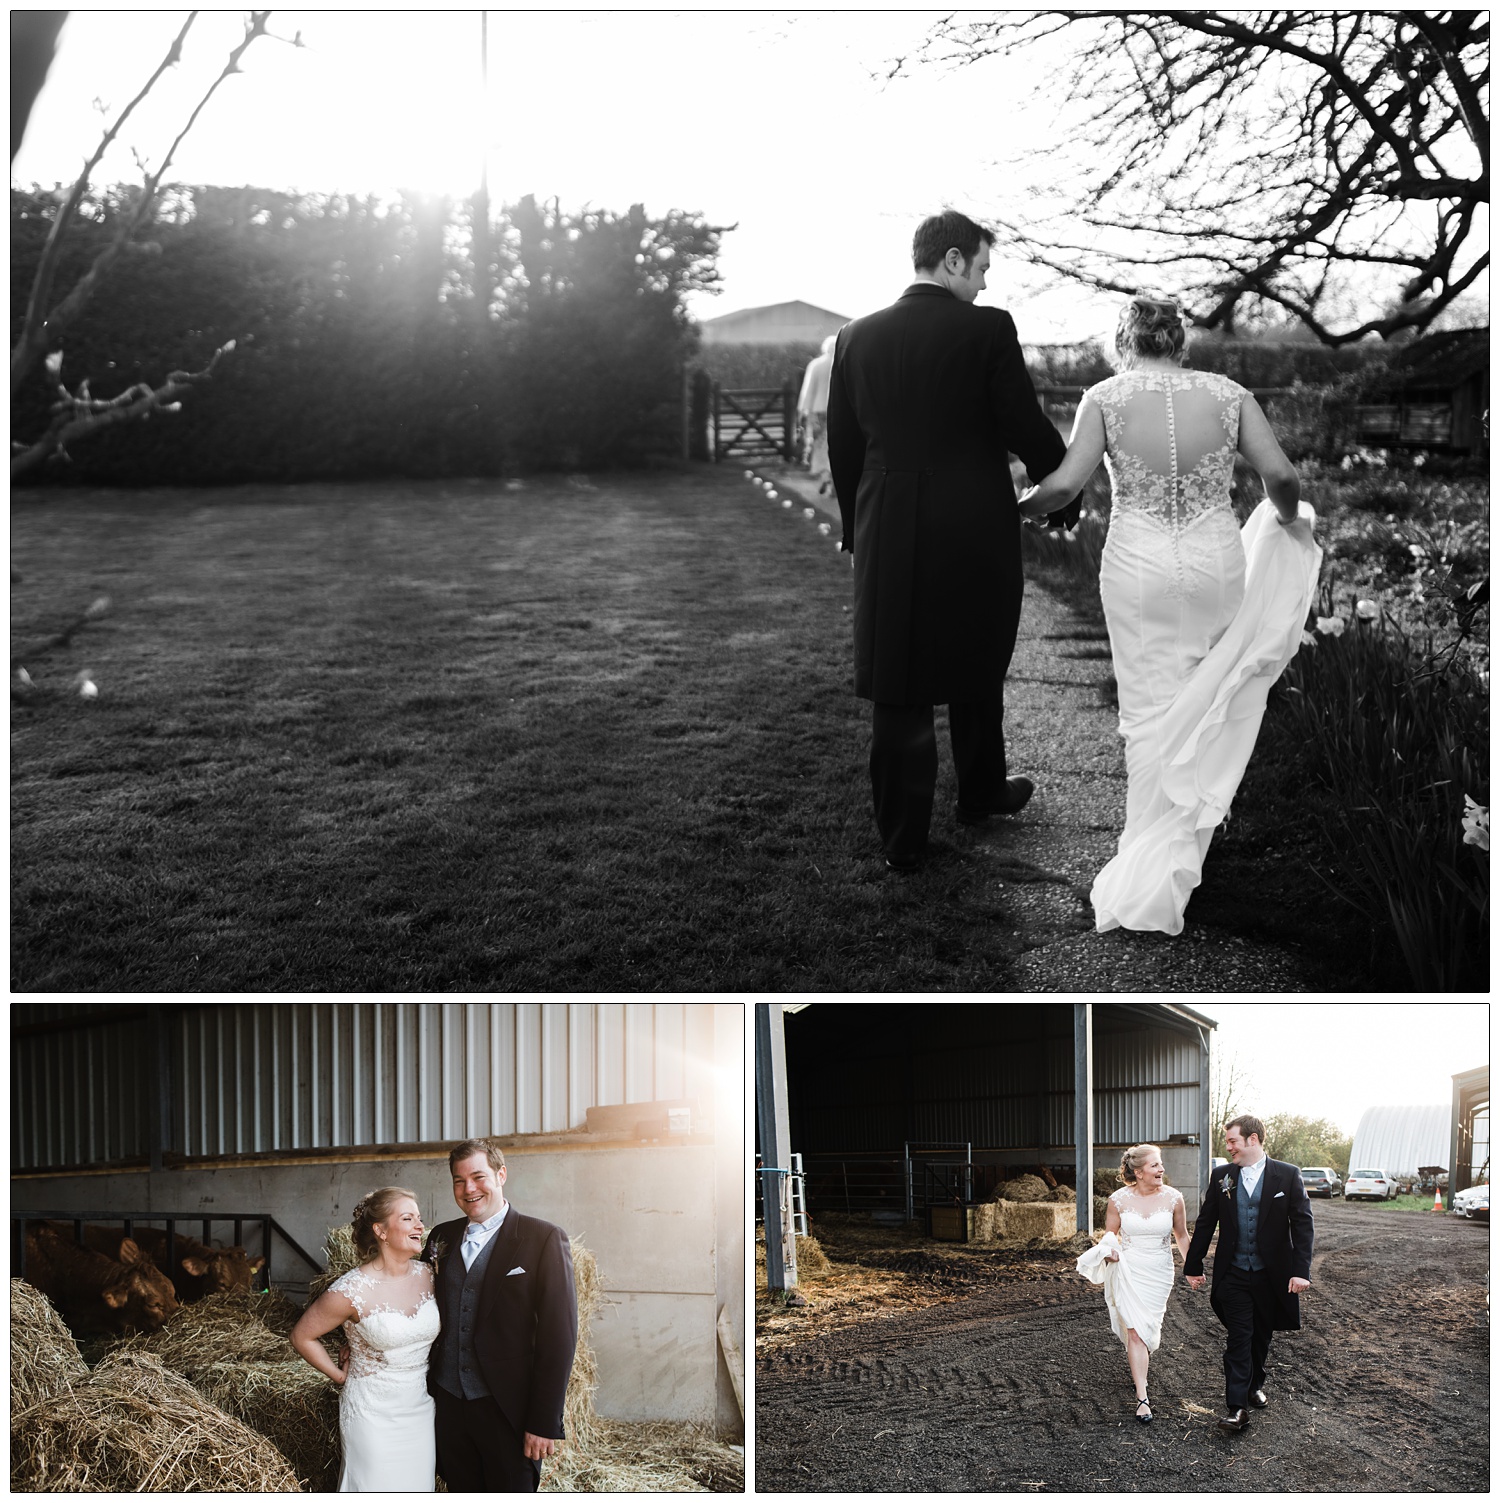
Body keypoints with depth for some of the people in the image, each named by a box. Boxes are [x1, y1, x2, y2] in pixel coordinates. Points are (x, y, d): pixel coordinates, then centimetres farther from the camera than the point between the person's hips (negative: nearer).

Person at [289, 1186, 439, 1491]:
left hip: (421, 1407, 5)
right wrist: (341, 1377, -3)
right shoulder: (351, 1292, -19)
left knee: (418, 1487, 13)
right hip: (374, 1413, -5)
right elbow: (302, 1337, -6)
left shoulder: (427, 1275, -3)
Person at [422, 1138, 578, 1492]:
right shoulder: (442, 1238, 10)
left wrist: (544, 1422, -14)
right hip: (449, 1404, 5)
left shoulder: (544, 1239, -7)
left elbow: (559, 1335, -10)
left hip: (507, 1410, -4)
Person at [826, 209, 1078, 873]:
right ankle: (980, 794, 37)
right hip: (976, 532, -2)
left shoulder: (857, 337, 3)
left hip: (888, 537, 2)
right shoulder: (987, 329, -10)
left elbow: (842, 444, 8)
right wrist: (1066, 495, 7)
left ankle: (902, 837, 8)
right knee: (976, 668, 19)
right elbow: (1027, 428, -10)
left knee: (898, 686, 6)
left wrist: (857, 529, 18)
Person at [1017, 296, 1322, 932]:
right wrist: (1290, 519, 14)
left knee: (1150, 711, 10)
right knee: (1203, 701, 20)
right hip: (1215, 562, 1)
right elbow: (1280, 475, -7)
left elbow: (1063, 484, -13)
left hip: (1137, 566, -1)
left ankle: (1150, 866, 14)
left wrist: (1016, 508, 6)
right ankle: (1179, 850, 28)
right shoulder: (1228, 394, 0)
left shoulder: (1105, 397, -4)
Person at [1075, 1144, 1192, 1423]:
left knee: (1148, 1327, 15)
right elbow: (1110, 1233, 6)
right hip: (1129, 1271, -2)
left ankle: (1136, 1360, 50)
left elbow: (1181, 1235, 7)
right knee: (1135, 1330, -11)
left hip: (1160, 1272, 2)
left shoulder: (1173, 1198, -6)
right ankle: (1142, 1398, -10)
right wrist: (1109, 1250, -14)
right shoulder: (1119, 1199, -8)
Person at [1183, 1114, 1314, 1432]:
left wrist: (1301, 1270, -14)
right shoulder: (1221, 1177, 1)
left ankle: (1255, 1385, 37)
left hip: (1271, 1275, 0)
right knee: (1238, 1338, -5)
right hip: (1234, 1274, 0)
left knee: (1262, 1336, 14)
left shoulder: (1288, 1176, -5)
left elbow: (1302, 1224, -6)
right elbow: (1205, 1224, 7)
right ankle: (1236, 1407, -7)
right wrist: (1193, 1266, 8)